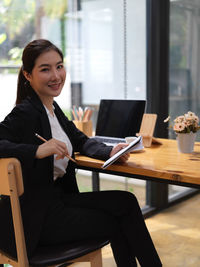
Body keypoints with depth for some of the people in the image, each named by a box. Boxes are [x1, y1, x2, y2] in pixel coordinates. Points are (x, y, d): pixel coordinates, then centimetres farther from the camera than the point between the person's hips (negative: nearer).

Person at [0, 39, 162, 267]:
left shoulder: (52, 108, 9)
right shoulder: (25, 113, -17)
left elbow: (81, 141, 17)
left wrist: (110, 152, -1)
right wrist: (37, 151, -37)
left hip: (57, 198, 8)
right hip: (34, 217, -8)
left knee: (125, 201, -2)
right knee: (117, 223, -4)